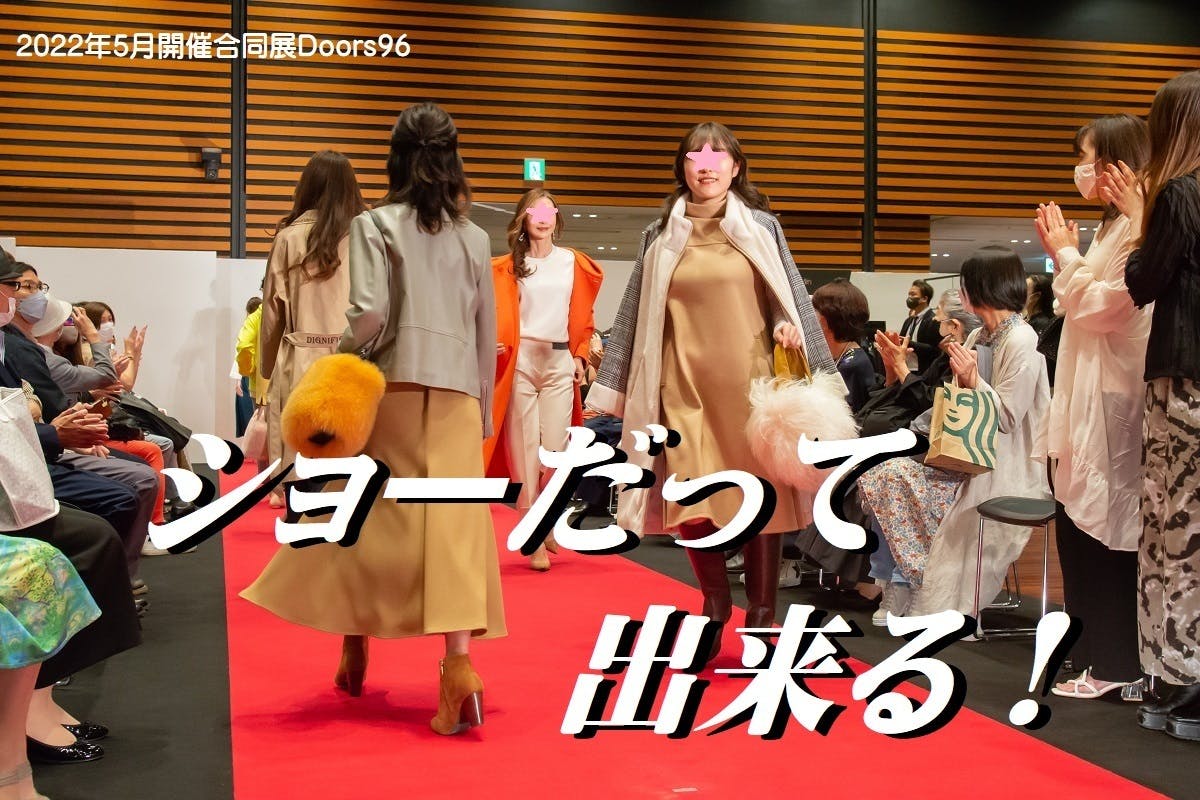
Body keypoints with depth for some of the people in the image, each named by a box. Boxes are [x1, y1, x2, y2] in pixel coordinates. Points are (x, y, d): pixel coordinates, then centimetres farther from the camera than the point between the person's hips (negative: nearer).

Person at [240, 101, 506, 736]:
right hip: (457, 397, 2)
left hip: (391, 389, -2)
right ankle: (459, 664, -16)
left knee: (367, 518, 13)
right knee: (454, 524, -3)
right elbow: (487, 333, 11)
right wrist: (485, 410, 19)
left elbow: (369, 313, -14)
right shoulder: (474, 238, 9)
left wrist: (339, 369, 2)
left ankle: (355, 652, 25)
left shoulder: (375, 226, -1)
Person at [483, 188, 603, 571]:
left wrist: (580, 356, 8)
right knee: (524, 450, -2)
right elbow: (499, 313, 2)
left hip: (559, 362, 2)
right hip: (520, 361, -2)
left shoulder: (573, 263, 10)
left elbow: (583, 316, 14)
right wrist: (495, 342, -15)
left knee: (555, 449, -2)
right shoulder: (508, 267, 4)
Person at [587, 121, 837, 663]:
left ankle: (761, 616, 15)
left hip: (750, 381, -1)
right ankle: (715, 603, 19)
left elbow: (790, 298, 9)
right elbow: (634, 314, 11)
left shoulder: (761, 227, 7)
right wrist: (614, 386, 10)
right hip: (684, 387, 1)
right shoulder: (661, 235, 9)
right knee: (692, 502, -4)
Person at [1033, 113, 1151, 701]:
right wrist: (1065, 257, 10)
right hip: (1090, 405, 10)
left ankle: (1116, 664, 3)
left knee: (1105, 532, -5)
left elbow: (1101, 306, -17)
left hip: (1113, 405, -10)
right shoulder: (1114, 225, 19)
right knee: (1084, 530, 11)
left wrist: (1066, 255, -7)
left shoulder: (1138, 225, -12)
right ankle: (1101, 655, 18)